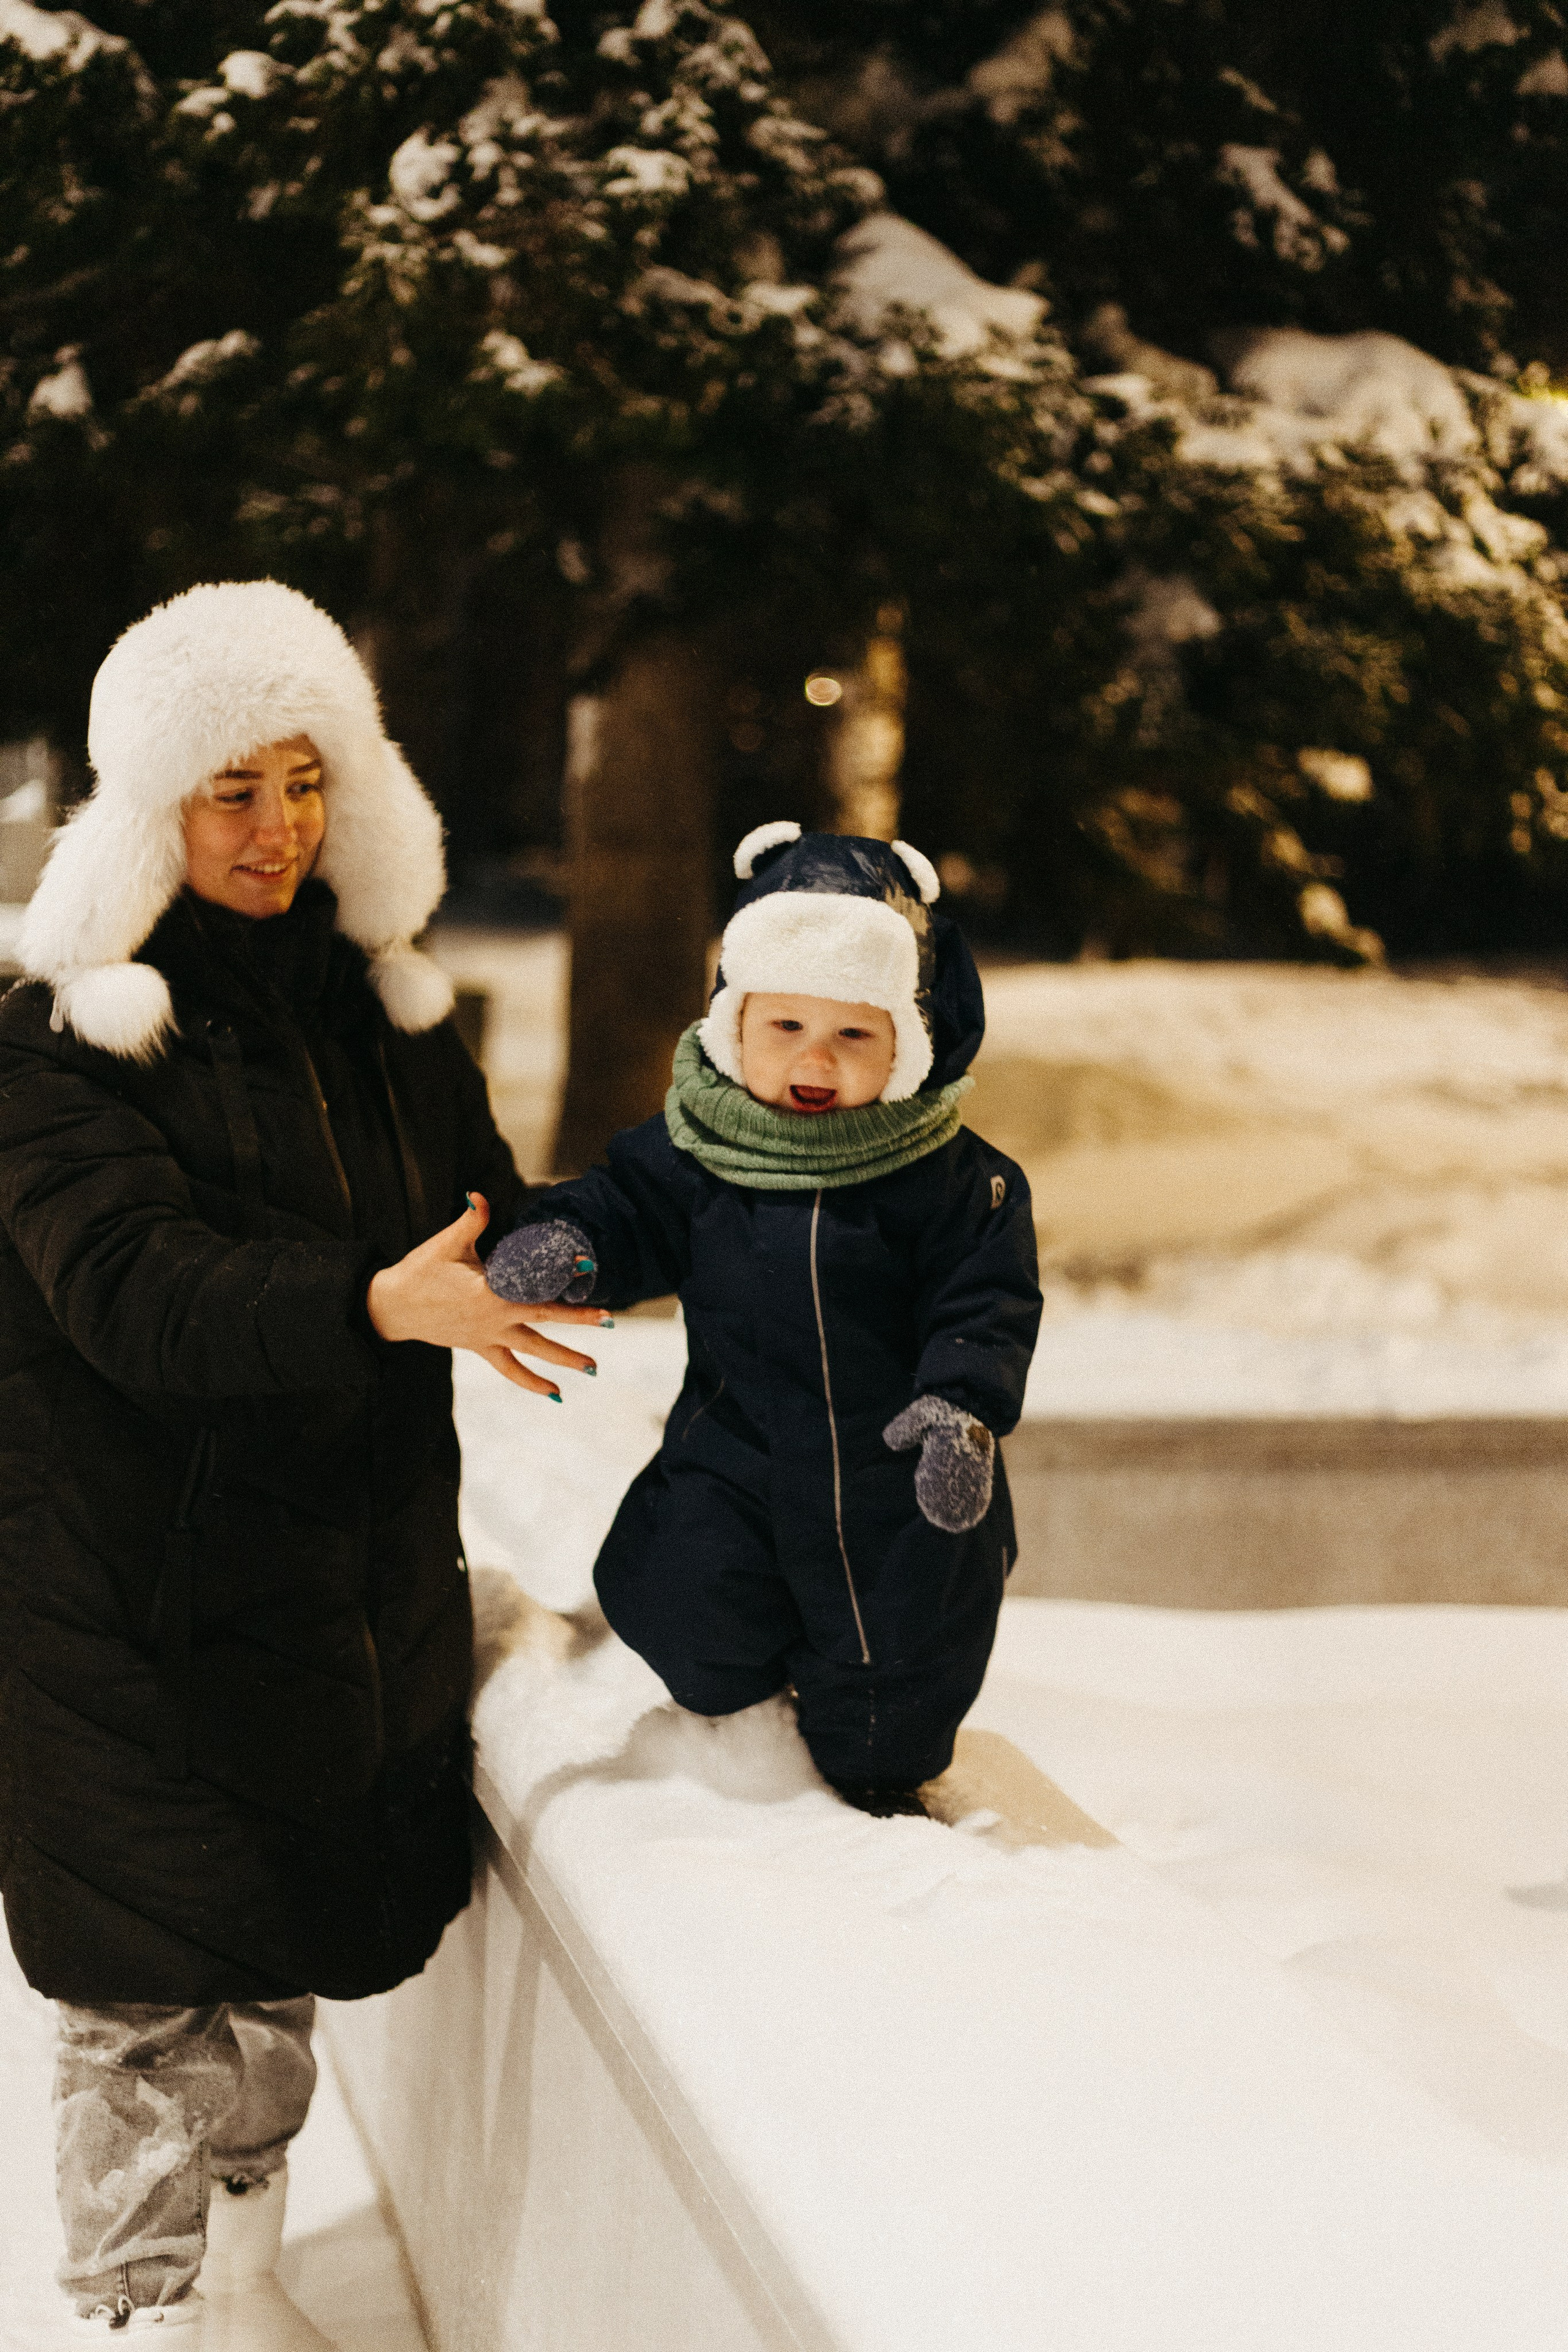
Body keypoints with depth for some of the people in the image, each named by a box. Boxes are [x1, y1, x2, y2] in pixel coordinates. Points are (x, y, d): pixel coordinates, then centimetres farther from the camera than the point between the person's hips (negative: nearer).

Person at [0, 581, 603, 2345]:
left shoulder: (385, 1005, 7)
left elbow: (488, 1219, 11)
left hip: (351, 1574, 5)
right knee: (153, 1989, -1)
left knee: (281, 1963, 15)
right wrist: (377, 1304, -40)